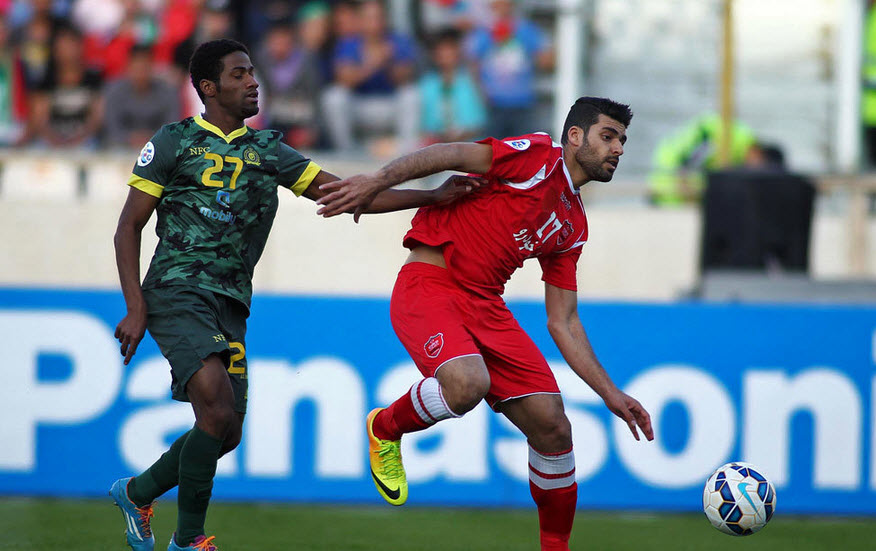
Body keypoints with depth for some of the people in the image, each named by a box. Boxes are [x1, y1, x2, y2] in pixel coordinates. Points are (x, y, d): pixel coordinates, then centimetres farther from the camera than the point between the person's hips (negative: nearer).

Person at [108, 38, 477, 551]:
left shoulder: (268, 151, 13)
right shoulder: (174, 141, 1)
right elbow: (129, 227, 2)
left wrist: (433, 196, -4)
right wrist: (136, 309, -8)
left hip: (231, 302, 6)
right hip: (178, 291, -6)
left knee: (226, 433, 5)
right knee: (217, 408, -23)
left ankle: (137, 492, 31)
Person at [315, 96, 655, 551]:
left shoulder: (573, 226, 19)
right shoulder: (538, 156, -3)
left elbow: (563, 322, 22)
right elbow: (451, 154, -14)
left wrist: (612, 395, 17)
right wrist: (378, 181, -27)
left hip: (486, 305, 8)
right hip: (428, 286, -8)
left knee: (552, 426, -3)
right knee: (468, 384, -34)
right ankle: (385, 429, -2)